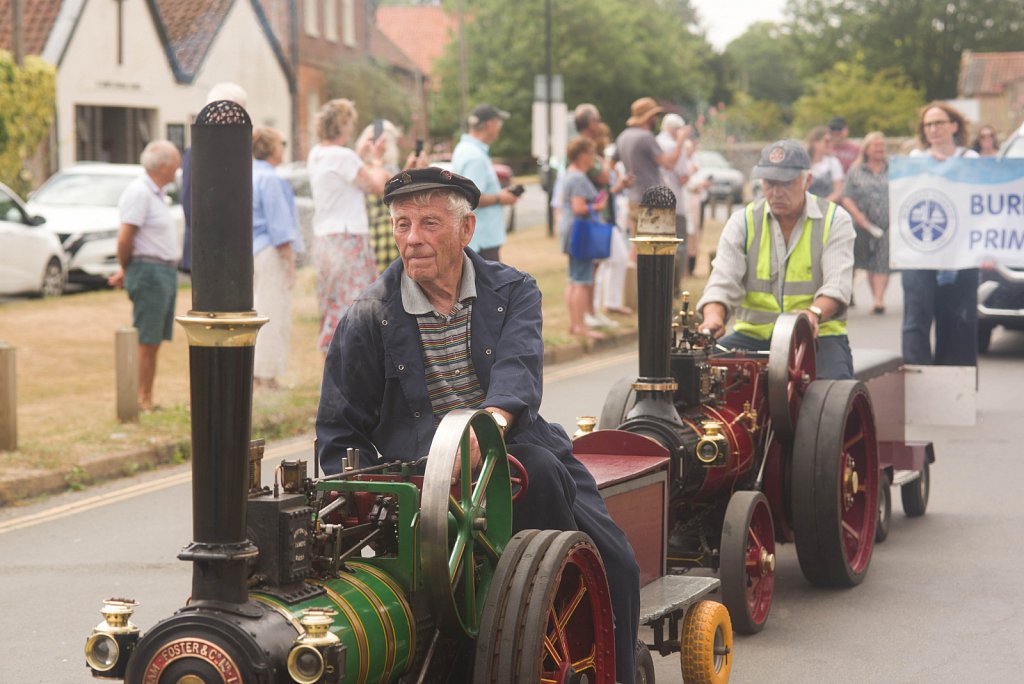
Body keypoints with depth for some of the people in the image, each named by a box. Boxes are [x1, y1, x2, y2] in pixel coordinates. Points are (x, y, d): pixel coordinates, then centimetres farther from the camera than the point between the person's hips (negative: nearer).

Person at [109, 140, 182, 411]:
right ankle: (142, 402, -4)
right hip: (149, 272, -10)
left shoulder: (156, 193, 17)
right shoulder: (139, 192, -15)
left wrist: (126, 269, 18)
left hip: (166, 273, 10)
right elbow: (125, 238, -18)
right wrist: (126, 269, -4)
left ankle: (147, 401, 15)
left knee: (155, 342, 10)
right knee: (146, 342, -7)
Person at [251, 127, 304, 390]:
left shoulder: (249, 176, 14)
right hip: (271, 253, -9)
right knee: (273, 316, -6)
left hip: (249, 251, 9)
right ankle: (266, 377, -5)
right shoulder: (271, 179, -14)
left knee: (255, 314, 13)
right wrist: (289, 263, -13)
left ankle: (253, 374, 16)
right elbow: (280, 226, -16)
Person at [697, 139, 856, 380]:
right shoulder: (742, 222, 6)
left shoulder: (835, 220, 1)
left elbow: (837, 284, -12)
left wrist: (814, 312, -36)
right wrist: (714, 317, -29)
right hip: (753, 333, 2)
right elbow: (724, 281, -5)